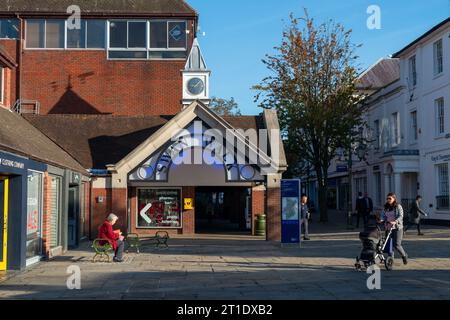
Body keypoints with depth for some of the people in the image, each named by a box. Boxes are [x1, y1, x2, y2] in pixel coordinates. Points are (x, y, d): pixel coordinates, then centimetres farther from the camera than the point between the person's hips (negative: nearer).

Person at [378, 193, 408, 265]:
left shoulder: (398, 206, -3)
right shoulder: (385, 208, 11)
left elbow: (400, 216, -14)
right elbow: (383, 215, 5)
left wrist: (395, 222, -31)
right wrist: (381, 220, -17)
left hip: (397, 228, -5)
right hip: (388, 228, 5)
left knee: (397, 244, -9)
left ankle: (404, 256, 16)